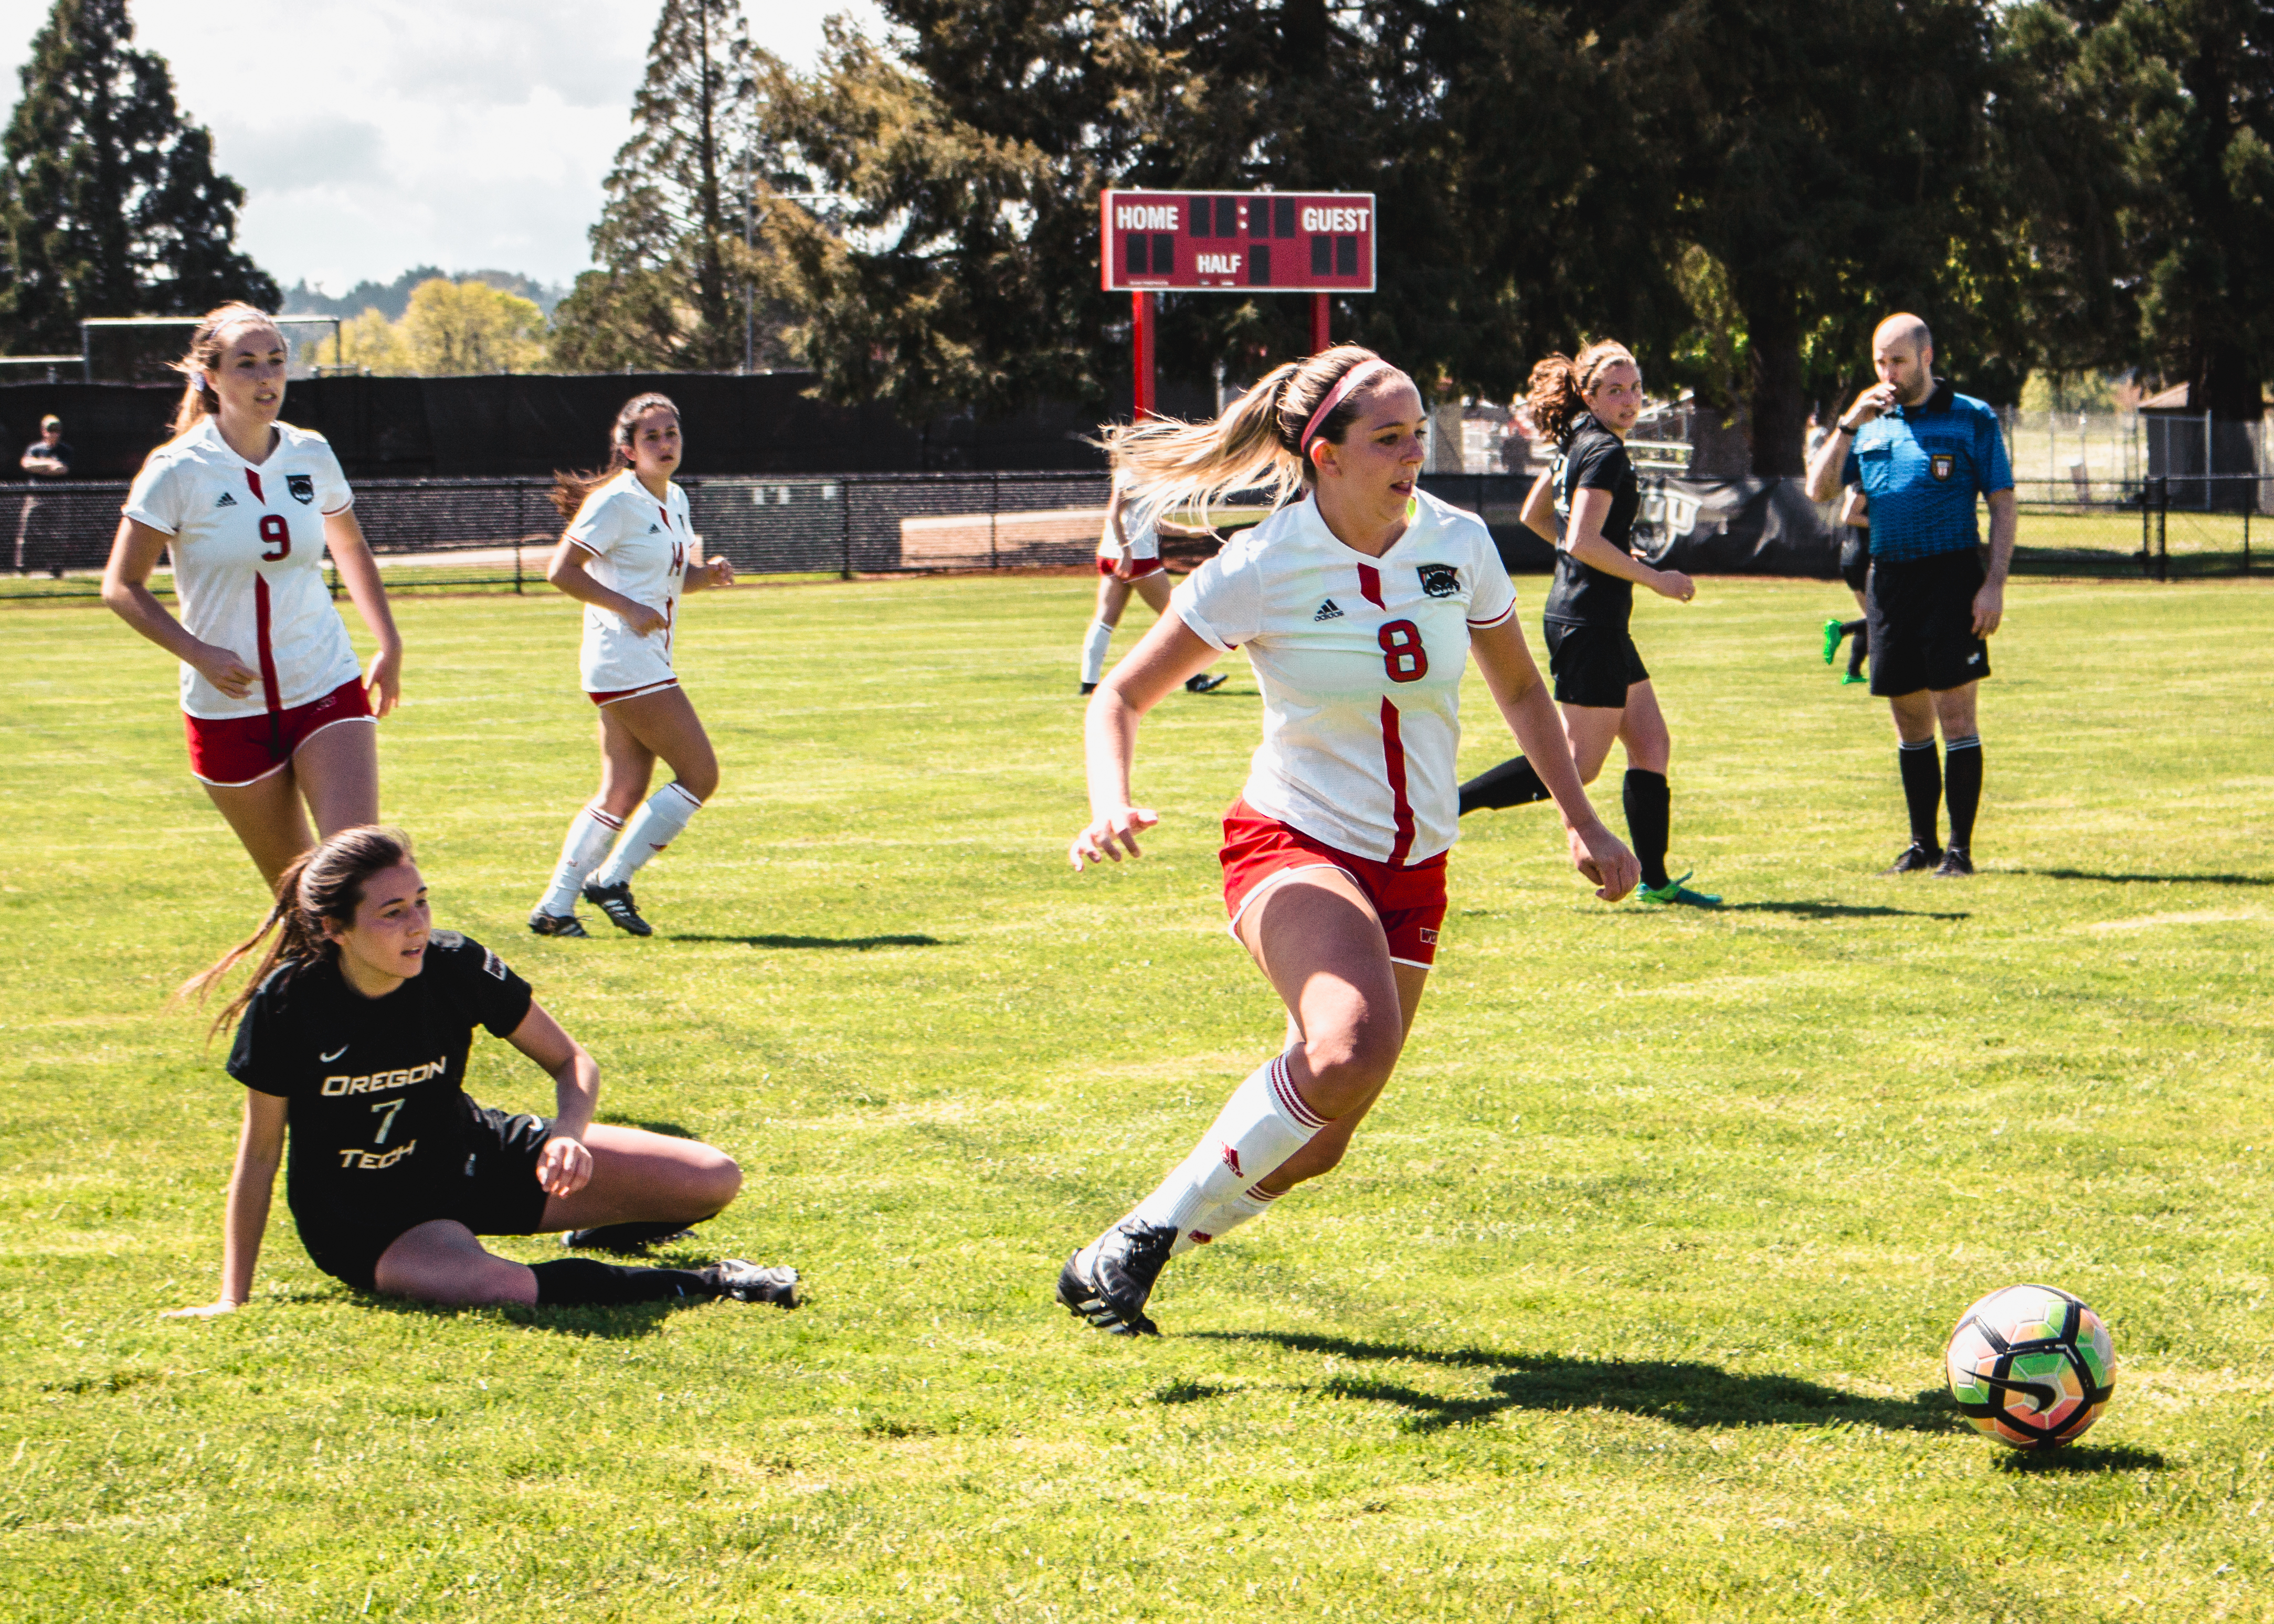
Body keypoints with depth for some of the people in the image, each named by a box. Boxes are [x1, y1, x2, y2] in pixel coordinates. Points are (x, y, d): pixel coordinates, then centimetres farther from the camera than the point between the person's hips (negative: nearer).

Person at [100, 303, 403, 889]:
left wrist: (389, 644, 15)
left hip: (328, 691, 2)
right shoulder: (178, 471, -10)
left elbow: (349, 545, 21)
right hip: (230, 707, -2)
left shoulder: (311, 456, 2)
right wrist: (200, 654, -19)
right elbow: (121, 587, -5)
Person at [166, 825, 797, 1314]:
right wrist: (233, 1298, -10)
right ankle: (699, 1286, -23)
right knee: (494, 1286, -41)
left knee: (713, 1180, -5)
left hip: (471, 1161, 4)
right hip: (361, 1220, -4)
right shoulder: (288, 1006, -21)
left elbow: (571, 1061, -4)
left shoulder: (456, 968, -15)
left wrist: (568, 1134, -26)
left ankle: (604, 1234, 27)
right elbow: (259, 1153, -11)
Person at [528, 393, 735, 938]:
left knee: (623, 794, 8)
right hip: (624, 662, -9)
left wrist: (708, 574, 3)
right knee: (700, 775, -7)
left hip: (649, 664, 9)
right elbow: (562, 571, -16)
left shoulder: (676, 500, 14)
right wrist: (629, 610, -19)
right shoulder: (617, 501, -13)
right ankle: (612, 878, 0)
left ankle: (554, 908, 10)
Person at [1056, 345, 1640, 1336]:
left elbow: (1518, 687, 15)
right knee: (1350, 1050, -34)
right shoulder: (1260, 572, -14)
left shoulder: (1459, 544, -2)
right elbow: (1122, 697, -6)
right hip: (1293, 847, -5)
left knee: (1317, 1141, 2)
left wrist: (1581, 819, 10)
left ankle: (1139, 1252, 27)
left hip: (1413, 871, 5)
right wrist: (1111, 807, -25)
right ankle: (1149, 1232, -17)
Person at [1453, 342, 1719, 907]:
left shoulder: (1578, 443, 13)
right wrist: (1656, 579, -16)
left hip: (1582, 619, 10)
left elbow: (1533, 515, 23)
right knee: (1577, 764, -7)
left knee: (1651, 745, 10)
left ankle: (1656, 880, 11)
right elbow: (1583, 542, -24)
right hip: (1590, 622, -10)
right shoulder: (1604, 452, -15)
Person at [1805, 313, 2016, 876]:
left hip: (1951, 576, -5)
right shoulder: (1870, 423, 13)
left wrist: (1995, 582, -11)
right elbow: (1819, 490, 6)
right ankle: (1923, 845, 18)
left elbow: (2003, 505, -1)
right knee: (1909, 719, 10)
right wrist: (1848, 425, -6)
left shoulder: (1972, 419, 1)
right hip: (1888, 577, 5)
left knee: (1955, 713, -7)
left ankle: (1960, 849, -4)